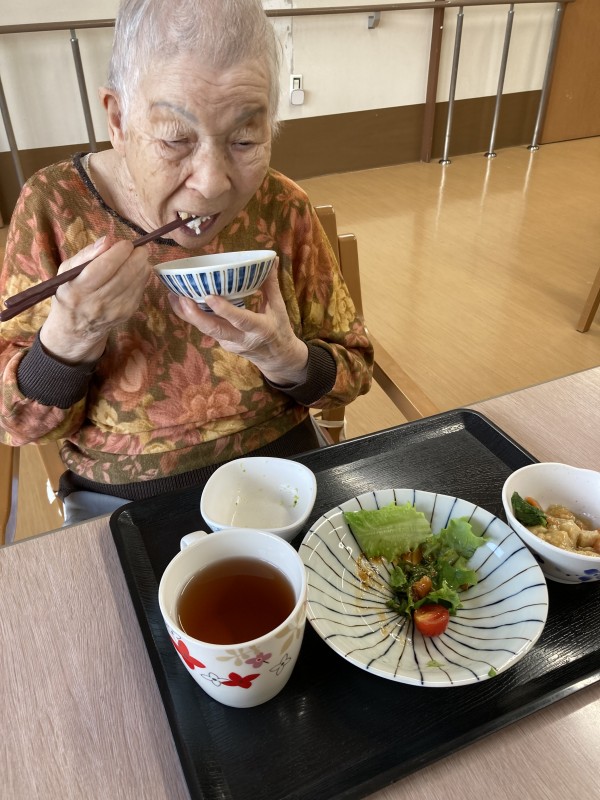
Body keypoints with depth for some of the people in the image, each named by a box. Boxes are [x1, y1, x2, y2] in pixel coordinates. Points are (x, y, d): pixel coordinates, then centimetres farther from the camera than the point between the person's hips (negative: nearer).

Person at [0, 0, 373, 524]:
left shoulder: (282, 208, -9)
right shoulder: (56, 205, -12)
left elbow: (354, 371, -1)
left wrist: (285, 357, -23)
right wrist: (68, 337, -28)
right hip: (122, 495, 0)